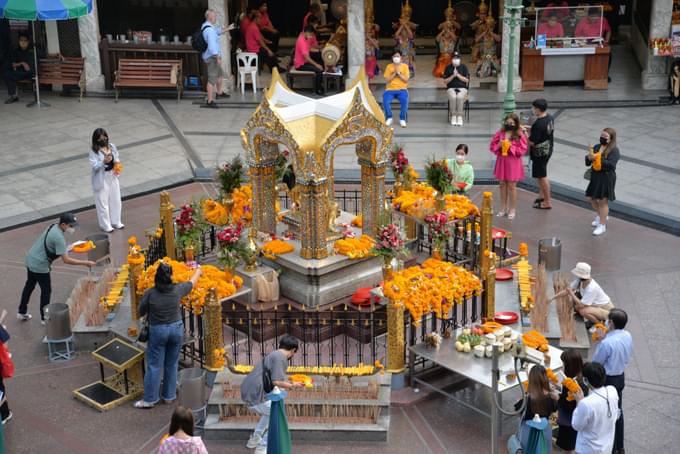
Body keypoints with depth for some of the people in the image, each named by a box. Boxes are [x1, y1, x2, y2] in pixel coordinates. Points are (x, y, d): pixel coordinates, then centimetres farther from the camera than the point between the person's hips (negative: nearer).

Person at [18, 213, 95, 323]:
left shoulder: (53, 227, -1)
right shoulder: (59, 237, -28)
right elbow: (66, 260, -30)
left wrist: (65, 250, 10)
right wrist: (85, 263, -27)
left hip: (31, 259, 9)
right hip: (40, 265, -9)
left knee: (29, 285, 24)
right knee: (46, 291, 7)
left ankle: (22, 312, 40)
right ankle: (44, 318, 20)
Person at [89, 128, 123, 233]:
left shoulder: (112, 147, 0)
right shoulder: (94, 151, -16)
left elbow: (117, 158, 13)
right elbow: (94, 166, -22)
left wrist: (116, 162, -9)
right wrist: (104, 161, -37)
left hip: (112, 177, 6)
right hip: (101, 179, -6)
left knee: (115, 200, 16)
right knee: (103, 202, 4)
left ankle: (116, 222, 34)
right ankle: (105, 225, 17)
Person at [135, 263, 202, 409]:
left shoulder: (149, 293, -17)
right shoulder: (177, 290, -10)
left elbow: (141, 313, -4)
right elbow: (192, 283, 11)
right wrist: (198, 271, 31)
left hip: (157, 331, -2)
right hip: (176, 329, 2)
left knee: (154, 366, 5)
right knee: (171, 364, 15)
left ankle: (149, 399, 10)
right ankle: (169, 395, 24)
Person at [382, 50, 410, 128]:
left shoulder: (405, 66, 5)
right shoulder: (389, 66, 7)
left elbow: (406, 80, -2)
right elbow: (387, 80, 0)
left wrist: (399, 73, -11)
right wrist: (394, 73, -10)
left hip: (402, 89, -1)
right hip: (390, 89, 1)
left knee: (404, 100, -33)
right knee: (385, 100, -30)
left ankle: (402, 119, -13)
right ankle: (389, 118, -5)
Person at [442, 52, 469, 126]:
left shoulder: (464, 67, 7)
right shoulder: (448, 68, 8)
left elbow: (467, 80, 0)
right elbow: (445, 81, 5)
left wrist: (458, 75, -11)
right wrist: (452, 76, -10)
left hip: (462, 88, 0)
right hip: (451, 88, 0)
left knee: (459, 97, -36)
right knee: (453, 97, -35)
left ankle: (460, 116, -26)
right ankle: (453, 116, -25)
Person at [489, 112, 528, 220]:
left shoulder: (520, 135, -9)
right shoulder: (499, 133, 1)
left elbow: (522, 150, -10)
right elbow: (492, 146, 6)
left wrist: (511, 147, -21)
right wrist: (499, 145, -14)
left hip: (513, 164, -4)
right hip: (501, 162, 4)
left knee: (512, 186, 2)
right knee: (503, 185, 12)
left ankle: (512, 209, 14)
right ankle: (503, 208, 24)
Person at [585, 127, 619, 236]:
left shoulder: (614, 150, -13)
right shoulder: (597, 147, 4)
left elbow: (611, 165, -26)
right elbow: (587, 162, 5)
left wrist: (597, 158, -30)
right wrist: (590, 157, -19)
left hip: (607, 177, -7)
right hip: (595, 176, 7)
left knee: (603, 201, 1)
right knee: (591, 198, 18)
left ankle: (602, 225, 15)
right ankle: (600, 216, 44)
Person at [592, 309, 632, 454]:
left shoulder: (607, 342, -31)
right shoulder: (628, 336, -8)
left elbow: (596, 362, -18)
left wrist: (600, 340, -10)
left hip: (608, 379, -8)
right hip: (621, 376, 8)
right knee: (618, 410, 22)